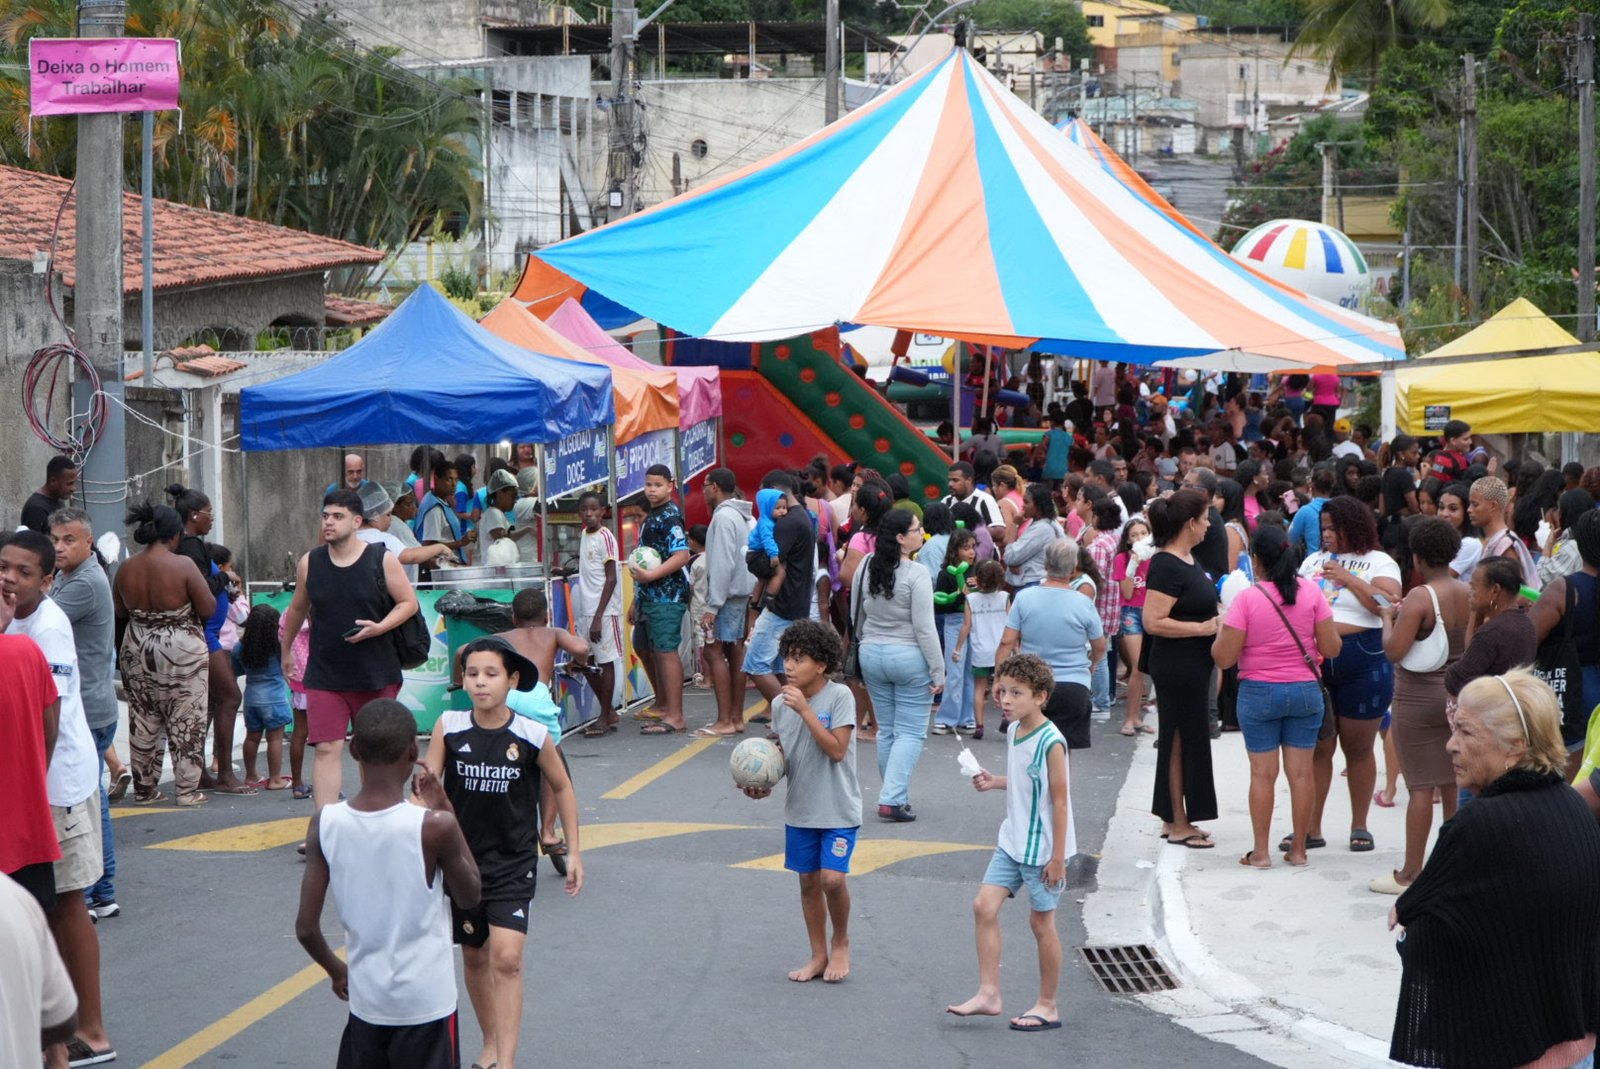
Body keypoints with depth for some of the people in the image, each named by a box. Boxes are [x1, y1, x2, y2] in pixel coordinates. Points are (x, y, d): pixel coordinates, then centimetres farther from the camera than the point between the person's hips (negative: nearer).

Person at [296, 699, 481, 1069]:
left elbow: (305, 928, -4)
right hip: (427, 1002, -3)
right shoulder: (434, 827, -17)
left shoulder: (325, 823, -8)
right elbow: (469, 897, 1)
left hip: (365, 1001, 3)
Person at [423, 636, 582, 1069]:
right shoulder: (449, 727, -8)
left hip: (513, 863, -2)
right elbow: (430, 786, -9)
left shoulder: (532, 736, -10)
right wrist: (428, 789, -34)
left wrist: (573, 852, 6)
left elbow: (562, 789, 4)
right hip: (461, 859, 3)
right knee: (474, 957, 16)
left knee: (506, 958, -16)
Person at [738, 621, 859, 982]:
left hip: (838, 807, -5)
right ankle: (818, 956, 24)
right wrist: (765, 783, -7)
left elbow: (836, 749, -21)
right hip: (799, 808, 5)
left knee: (832, 878, -14)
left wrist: (805, 710, -24)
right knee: (808, 881, 10)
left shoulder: (839, 696, -13)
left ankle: (840, 943, 12)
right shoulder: (780, 703, 1)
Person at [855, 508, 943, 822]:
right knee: (911, 732, 0)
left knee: (886, 729, 15)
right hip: (910, 657, -6)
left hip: (871, 654, 6)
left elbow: (855, 616, 10)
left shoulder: (866, 569, 1)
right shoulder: (916, 574, -16)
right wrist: (938, 671, -10)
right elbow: (924, 628, -16)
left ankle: (896, 795, 21)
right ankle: (892, 799, -10)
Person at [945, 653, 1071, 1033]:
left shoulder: (1050, 741, -20)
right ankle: (988, 994, 7)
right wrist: (995, 782, 3)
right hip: (1013, 841, 8)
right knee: (984, 906, 2)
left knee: (1041, 921, 3)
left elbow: (1059, 801, -18)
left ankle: (1047, 1006, 16)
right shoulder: (1014, 730, 5)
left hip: (1042, 848, -8)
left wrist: (1057, 857, -18)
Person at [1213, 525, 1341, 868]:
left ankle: (1261, 851, 7)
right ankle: (1298, 849, 15)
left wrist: (1218, 634, 8)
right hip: (1306, 691, 3)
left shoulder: (1247, 599, -12)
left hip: (1259, 693, -3)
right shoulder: (1310, 592, -4)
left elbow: (1224, 657, -12)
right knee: (1301, 772, 8)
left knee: (1262, 773, 3)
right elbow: (1331, 648, -2)